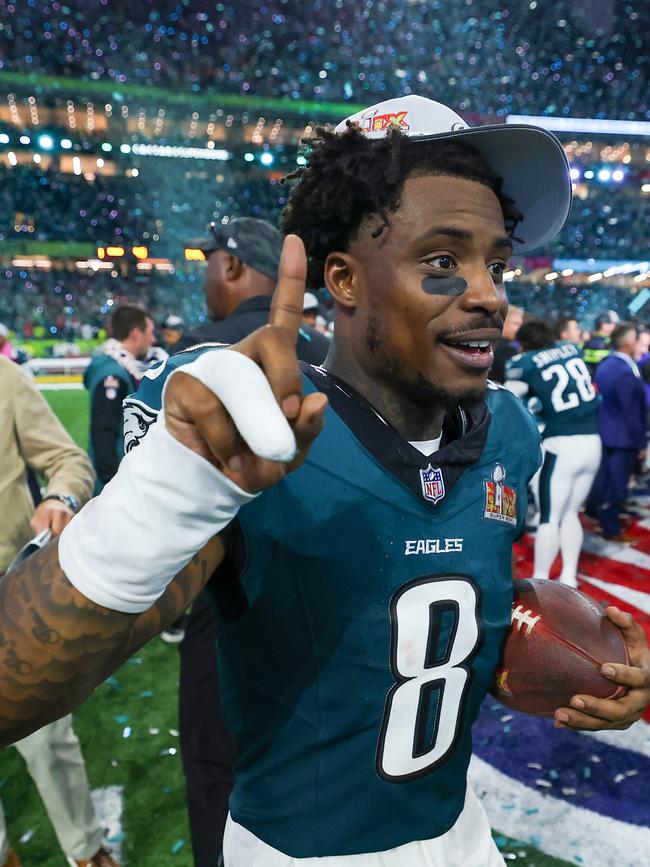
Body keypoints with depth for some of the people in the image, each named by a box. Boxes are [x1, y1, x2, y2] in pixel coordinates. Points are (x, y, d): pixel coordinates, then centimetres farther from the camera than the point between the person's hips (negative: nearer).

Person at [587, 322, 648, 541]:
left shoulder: (604, 364, 4)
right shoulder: (626, 373, -24)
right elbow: (632, 413, -21)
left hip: (602, 433, 8)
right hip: (622, 438, -8)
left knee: (602, 478, 21)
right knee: (616, 483, 5)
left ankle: (593, 514, 37)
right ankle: (611, 529, 18)